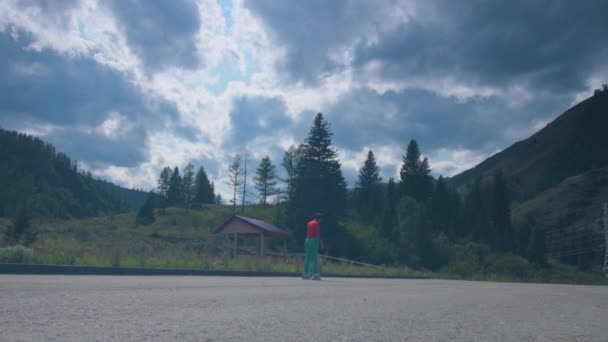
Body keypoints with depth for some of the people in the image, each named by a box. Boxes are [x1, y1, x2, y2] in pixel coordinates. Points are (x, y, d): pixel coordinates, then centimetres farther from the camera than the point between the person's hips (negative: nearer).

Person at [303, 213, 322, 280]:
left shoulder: (309, 223, 16)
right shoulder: (316, 224, -7)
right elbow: (317, 234, -13)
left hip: (307, 239, 8)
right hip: (314, 240, -8)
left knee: (308, 258, 9)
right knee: (315, 258, -7)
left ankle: (305, 274, 9)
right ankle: (315, 274, -11)